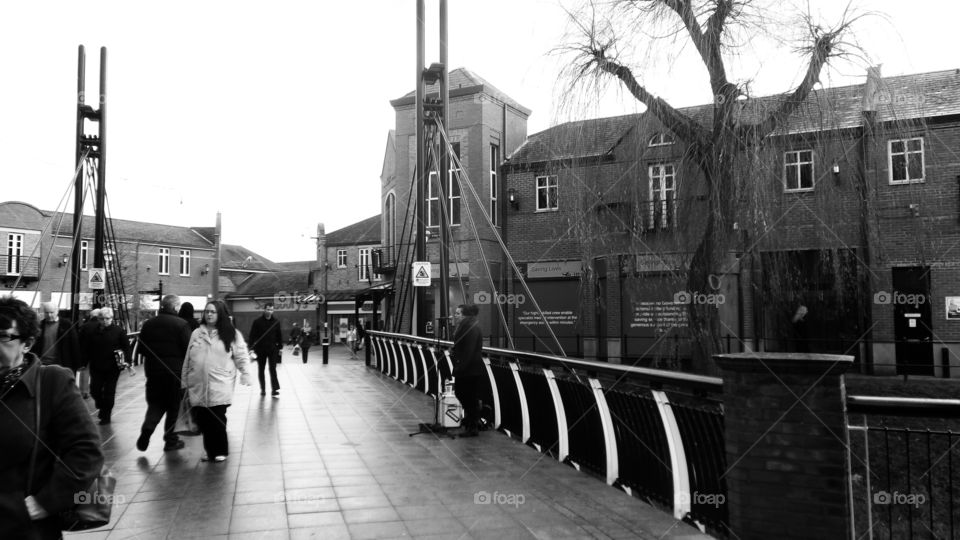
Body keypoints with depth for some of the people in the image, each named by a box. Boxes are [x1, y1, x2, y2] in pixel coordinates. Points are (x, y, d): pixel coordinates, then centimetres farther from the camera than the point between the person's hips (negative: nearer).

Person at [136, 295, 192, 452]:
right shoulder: (181, 324, -11)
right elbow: (188, 349, -14)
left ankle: (146, 431, -6)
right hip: (176, 371, -4)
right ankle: (171, 440, 14)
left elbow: (142, 349, 9)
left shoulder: (148, 324, 4)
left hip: (153, 370, 4)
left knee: (155, 404, 16)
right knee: (174, 406, 8)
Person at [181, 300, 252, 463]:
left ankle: (220, 451, 13)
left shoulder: (231, 334, 4)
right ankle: (210, 451, 21)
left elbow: (241, 356, 2)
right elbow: (187, 360, 15)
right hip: (198, 386, 3)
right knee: (202, 420, 3)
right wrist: (185, 381, 13)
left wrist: (245, 374, -9)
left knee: (218, 420, -5)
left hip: (220, 387, -3)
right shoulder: (196, 333, 13)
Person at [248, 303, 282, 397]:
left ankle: (275, 390, -7)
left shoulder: (276, 322, 2)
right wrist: (252, 347, -11)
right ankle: (263, 389, 21)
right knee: (261, 370, 9)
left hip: (272, 349, 0)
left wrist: (280, 347, 8)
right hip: (260, 350, 0)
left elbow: (279, 335, 9)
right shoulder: (257, 322, -4)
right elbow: (252, 336, -5)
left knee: (273, 370, -6)